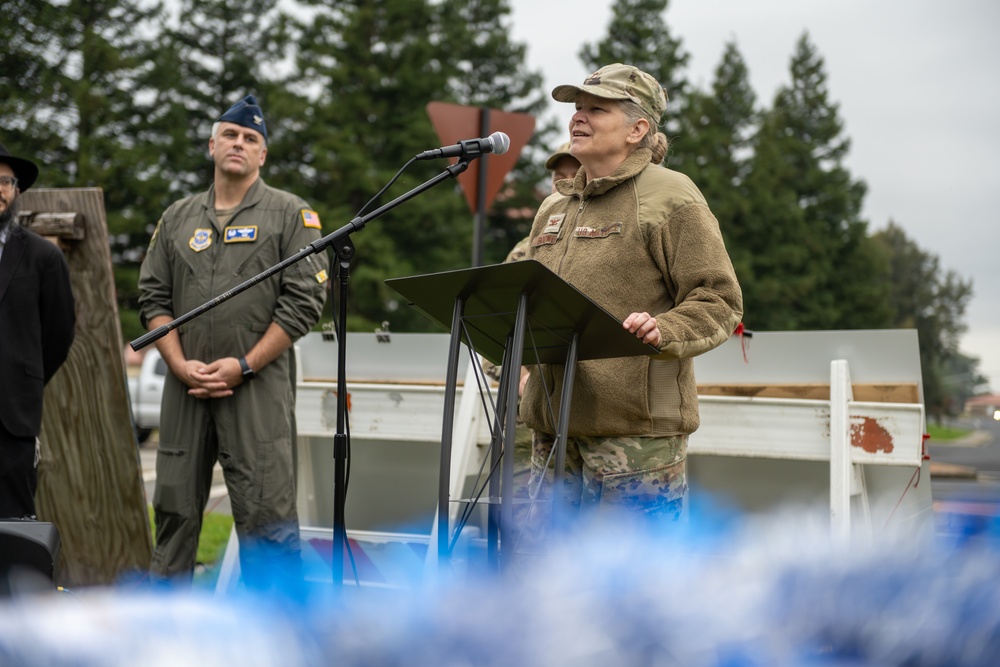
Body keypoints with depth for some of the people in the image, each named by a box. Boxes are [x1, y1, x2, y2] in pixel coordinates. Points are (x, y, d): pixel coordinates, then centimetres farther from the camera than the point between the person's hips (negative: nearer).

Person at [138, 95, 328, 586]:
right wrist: (180, 365, -3)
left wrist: (243, 366, -11)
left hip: (258, 385, -4)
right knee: (174, 506, 8)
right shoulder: (178, 218, 17)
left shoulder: (290, 214, 3)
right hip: (185, 385, 4)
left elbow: (305, 300, -5)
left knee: (265, 514, -6)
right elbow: (153, 296, 13)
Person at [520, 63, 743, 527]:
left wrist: (665, 333, -24)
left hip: (637, 430, -7)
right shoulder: (553, 209, 21)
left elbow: (719, 300, -7)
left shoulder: (670, 198, -2)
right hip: (555, 427, 8)